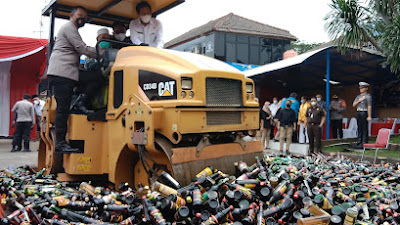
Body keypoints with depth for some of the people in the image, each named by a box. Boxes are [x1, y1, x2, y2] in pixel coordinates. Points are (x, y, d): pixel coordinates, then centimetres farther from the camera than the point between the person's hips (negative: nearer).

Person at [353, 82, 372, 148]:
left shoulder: (368, 96, -3)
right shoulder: (358, 96, 18)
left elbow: (369, 106, -10)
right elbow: (354, 105, 14)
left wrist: (369, 116, -15)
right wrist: (359, 101, -4)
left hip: (364, 113, -7)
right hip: (358, 113, 7)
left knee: (364, 129, -5)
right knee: (359, 128, 9)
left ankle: (364, 143, -4)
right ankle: (359, 143, 14)